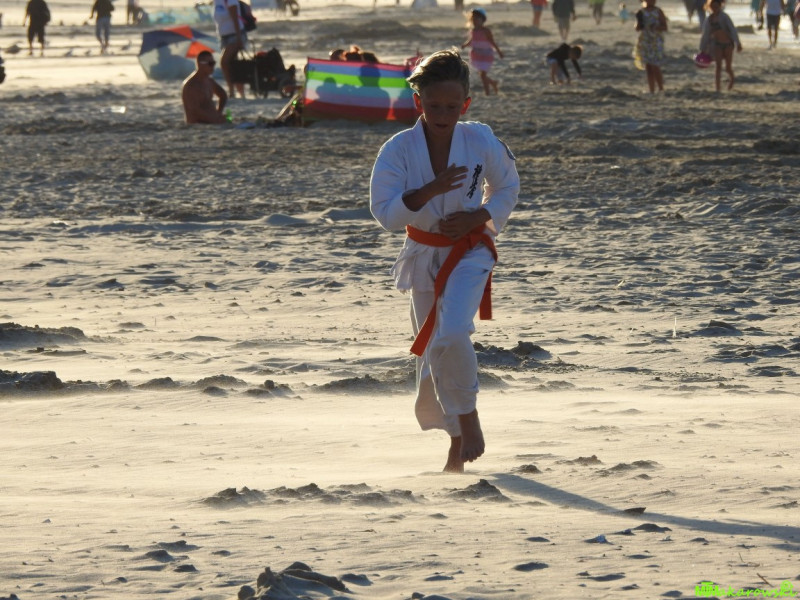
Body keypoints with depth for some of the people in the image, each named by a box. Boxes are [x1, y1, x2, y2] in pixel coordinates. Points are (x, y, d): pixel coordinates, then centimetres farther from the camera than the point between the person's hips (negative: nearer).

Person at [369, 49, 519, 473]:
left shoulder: (482, 144, -12)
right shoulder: (399, 150, -13)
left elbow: (507, 188, 7)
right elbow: (385, 213, -18)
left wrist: (479, 217, -12)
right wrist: (430, 191, -31)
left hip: (469, 253, -2)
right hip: (424, 258, 2)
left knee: (451, 337, -25)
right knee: (431, 352, 11)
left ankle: (469, 418, -2)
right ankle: (458, 439, 31)